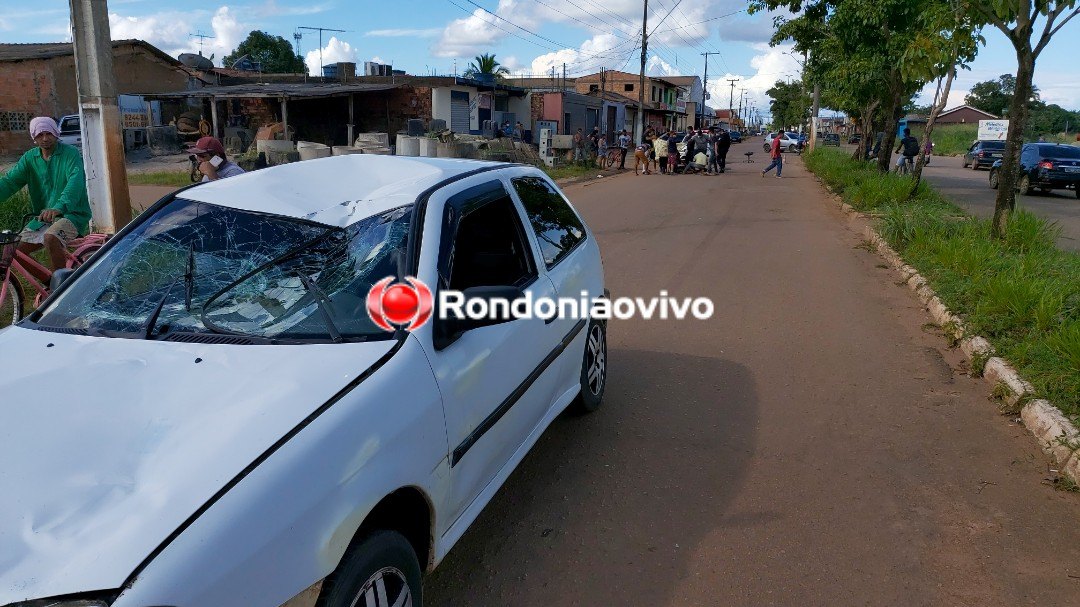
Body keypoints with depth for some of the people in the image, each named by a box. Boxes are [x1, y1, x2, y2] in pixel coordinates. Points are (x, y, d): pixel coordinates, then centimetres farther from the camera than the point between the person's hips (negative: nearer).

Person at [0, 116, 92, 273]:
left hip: (72, 214, -7)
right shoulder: (30, 157, 8)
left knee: (51, 238, -34)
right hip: (43, 217, 7)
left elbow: (76, 181, -27)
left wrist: (58, 207, -43)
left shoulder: (70, 153, -9)